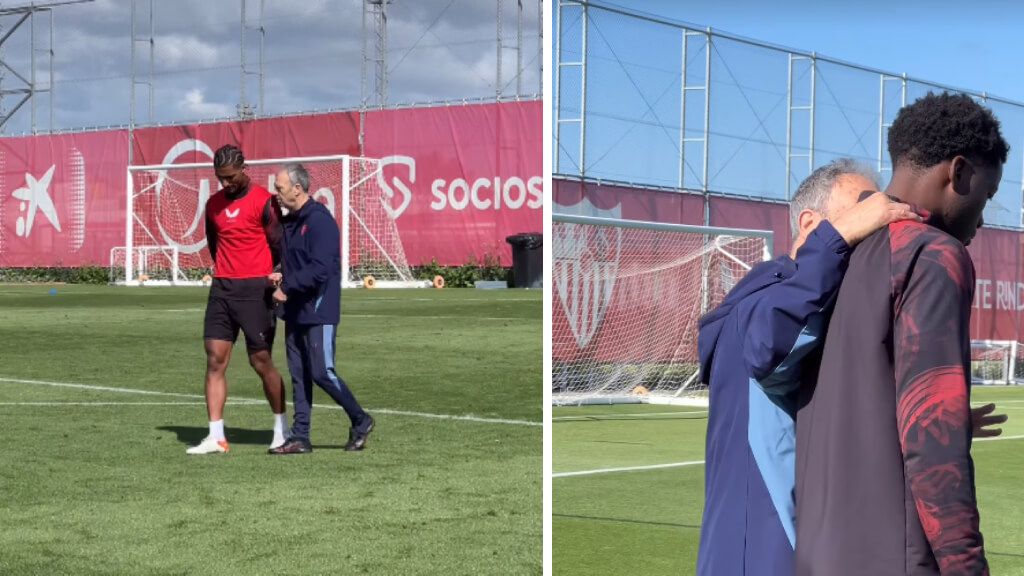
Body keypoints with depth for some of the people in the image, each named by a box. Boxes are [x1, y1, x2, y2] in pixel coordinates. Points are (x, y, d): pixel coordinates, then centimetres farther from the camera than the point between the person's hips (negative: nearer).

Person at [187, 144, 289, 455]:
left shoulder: (263, 201, -9)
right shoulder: (214, 203, 10)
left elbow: (278, 245, -6)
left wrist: (272, 280, 0)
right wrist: (227, 272, 14)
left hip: (255, 289, -6)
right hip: (222, 289, 6)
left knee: (261, 360, 0)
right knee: (214, 360, -1)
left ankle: (281, 429, 17)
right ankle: (216, 437, 1)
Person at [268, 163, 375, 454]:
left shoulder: (320, 220, -16)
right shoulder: (290, 221, 14)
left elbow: (320, 270, -22)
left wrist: (287, 287, -16)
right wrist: (282, 275, 5)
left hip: (318, 311, -9)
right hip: (296, 311, 9)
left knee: (322, 372, -7)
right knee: (298, 373, 8)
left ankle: (361, 421, 11)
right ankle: (299, 436, 11)